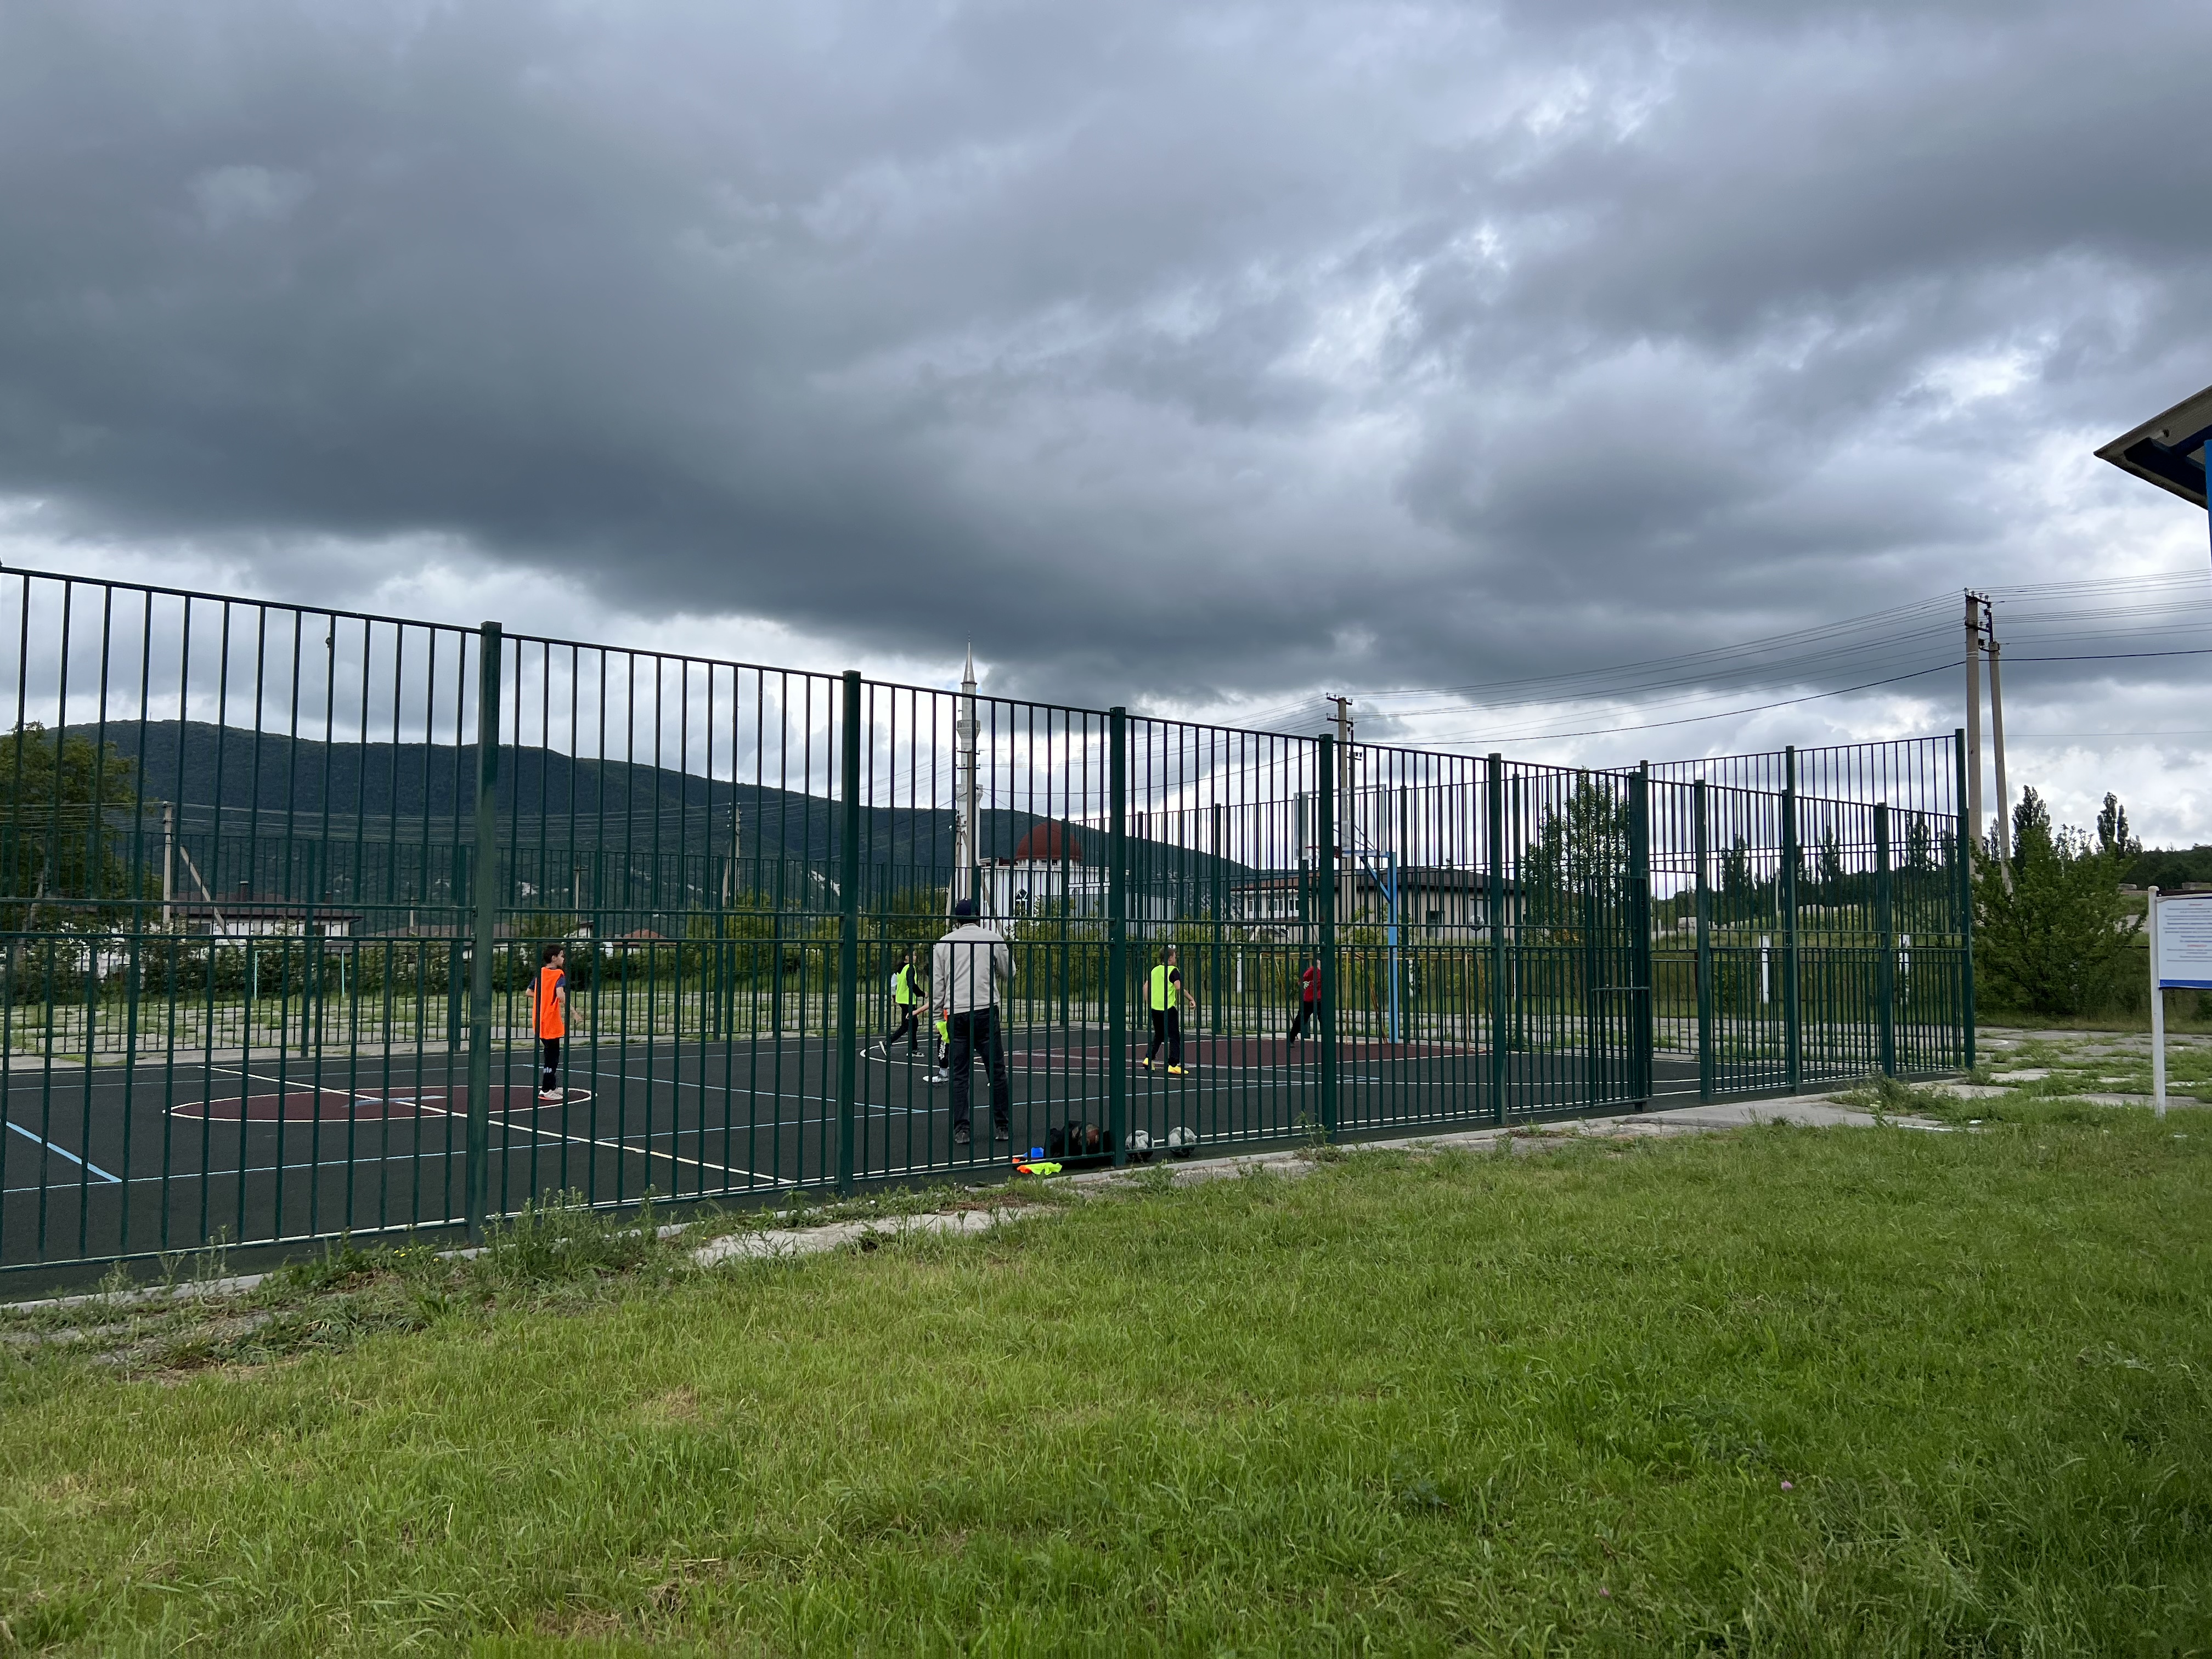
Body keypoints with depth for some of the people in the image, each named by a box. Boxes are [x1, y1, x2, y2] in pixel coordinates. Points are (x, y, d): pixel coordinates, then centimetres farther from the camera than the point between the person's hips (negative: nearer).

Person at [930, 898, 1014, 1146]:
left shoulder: (943, 943, 7)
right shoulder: (992, 938, 3)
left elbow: (936, 986, 7)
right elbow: (1010, 974, 13)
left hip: (956, 1014, 1)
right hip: (985, 1011, -1)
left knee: (958, 1075, 6)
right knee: (997, 1072, 8)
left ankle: (961, 1130, 2)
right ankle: (1004, 1127, 12)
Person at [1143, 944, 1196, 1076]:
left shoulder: (1155, 970, 11)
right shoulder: (1173, 971, -8)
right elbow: (1179, 988, -20)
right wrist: (1191, 999, -14)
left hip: (1154, 1008, 7)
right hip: (1168, 1009, -6)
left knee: (1158, 1036, 22)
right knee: (1174, 1037, 0)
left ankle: (1148, 1059, 11)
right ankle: (1173, 1065, -5)